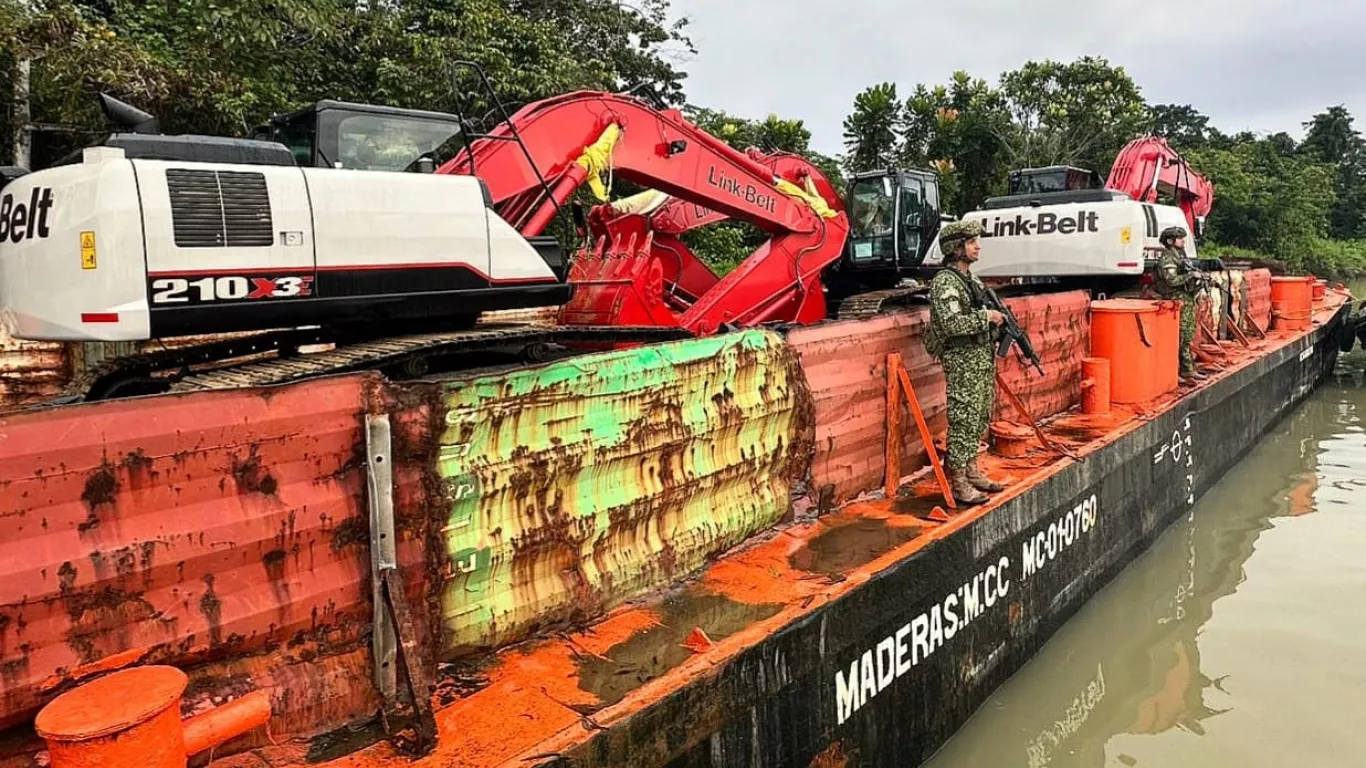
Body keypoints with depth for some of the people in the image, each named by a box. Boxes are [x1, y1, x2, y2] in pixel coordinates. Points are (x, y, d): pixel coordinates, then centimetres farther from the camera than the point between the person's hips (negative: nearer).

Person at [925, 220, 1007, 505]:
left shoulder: (972, 278, 15)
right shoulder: (945, 282, -14)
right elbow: (952, 323, -25)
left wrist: (999, 318, 8)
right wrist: (986, 316, -17)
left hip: (983, 358, 9)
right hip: (963, 361, -9)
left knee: (979, 419, 15)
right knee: (963, 420, -6)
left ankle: (971, 470, 26)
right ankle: (957, 482, 1)